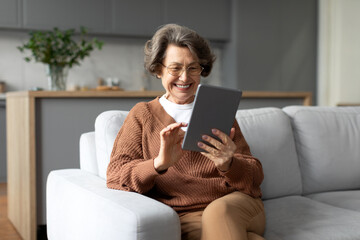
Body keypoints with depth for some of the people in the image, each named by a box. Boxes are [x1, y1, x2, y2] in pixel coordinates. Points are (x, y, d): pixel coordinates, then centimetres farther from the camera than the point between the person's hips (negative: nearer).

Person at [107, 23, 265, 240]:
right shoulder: (142, 115, 13)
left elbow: (255, 175, 9)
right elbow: (115, 176, -1)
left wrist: (228, 165, -15)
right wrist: (159, 163, -22)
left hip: (236, 201, 2)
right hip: (186, 216, -1)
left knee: (218, 211, -32)